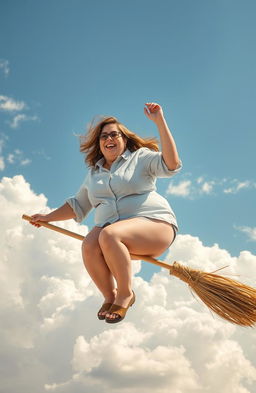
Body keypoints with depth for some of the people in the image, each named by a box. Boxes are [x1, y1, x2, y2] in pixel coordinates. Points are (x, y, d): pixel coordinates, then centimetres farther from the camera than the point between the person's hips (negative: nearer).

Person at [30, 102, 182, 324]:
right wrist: (48, 217, 25)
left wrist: (160, 122, -16)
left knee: (109, 234, -34)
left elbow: (172, 164, -12)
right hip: (112, 229, 4)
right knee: (89, 246, -29)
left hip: (154, 224, -4)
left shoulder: (140, 157, 6)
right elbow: (78, 205, 31)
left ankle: (125, 293, -16)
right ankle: (110, 296, -9)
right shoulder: (94, 173, 22)